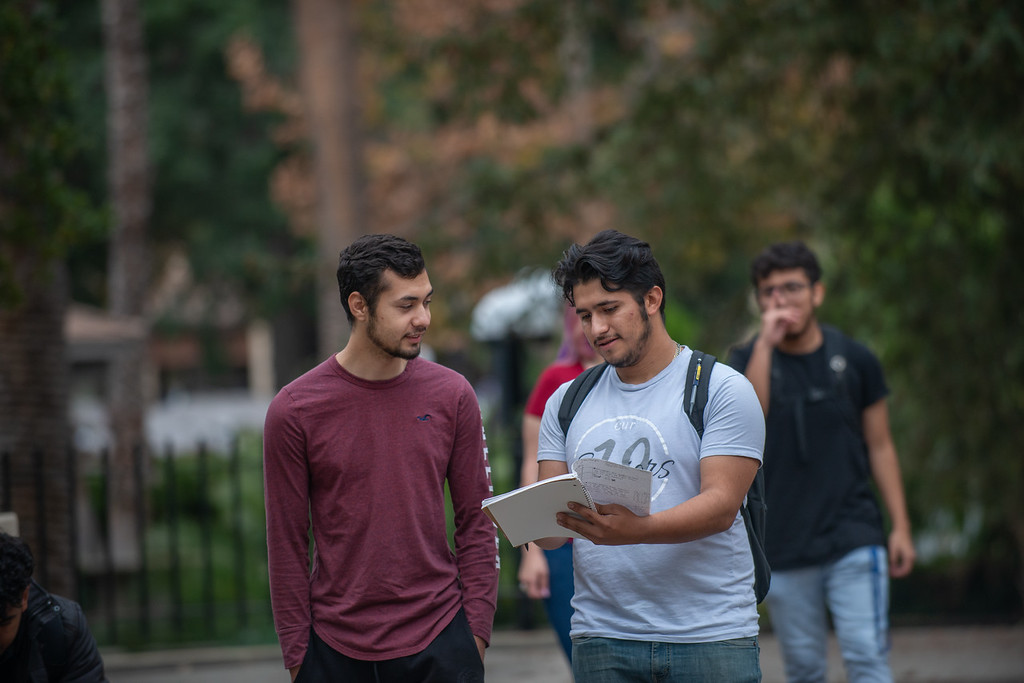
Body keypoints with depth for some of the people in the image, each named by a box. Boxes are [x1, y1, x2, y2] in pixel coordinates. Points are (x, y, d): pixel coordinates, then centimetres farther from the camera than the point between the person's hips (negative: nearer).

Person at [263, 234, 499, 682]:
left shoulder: (452, 396, 2)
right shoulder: (294, 410, -4)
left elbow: (476, 523, 6)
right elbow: (287, 544, 0)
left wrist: (476, 634, 1)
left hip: (440, 645, 1)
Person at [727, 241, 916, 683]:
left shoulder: (854, 360, 3)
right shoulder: (748, 360, 2)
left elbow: (880, 447, 9)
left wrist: (901, 526, 4)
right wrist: (766, 343, -22)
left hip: (854, 540, -1)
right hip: (784, 547, 1)